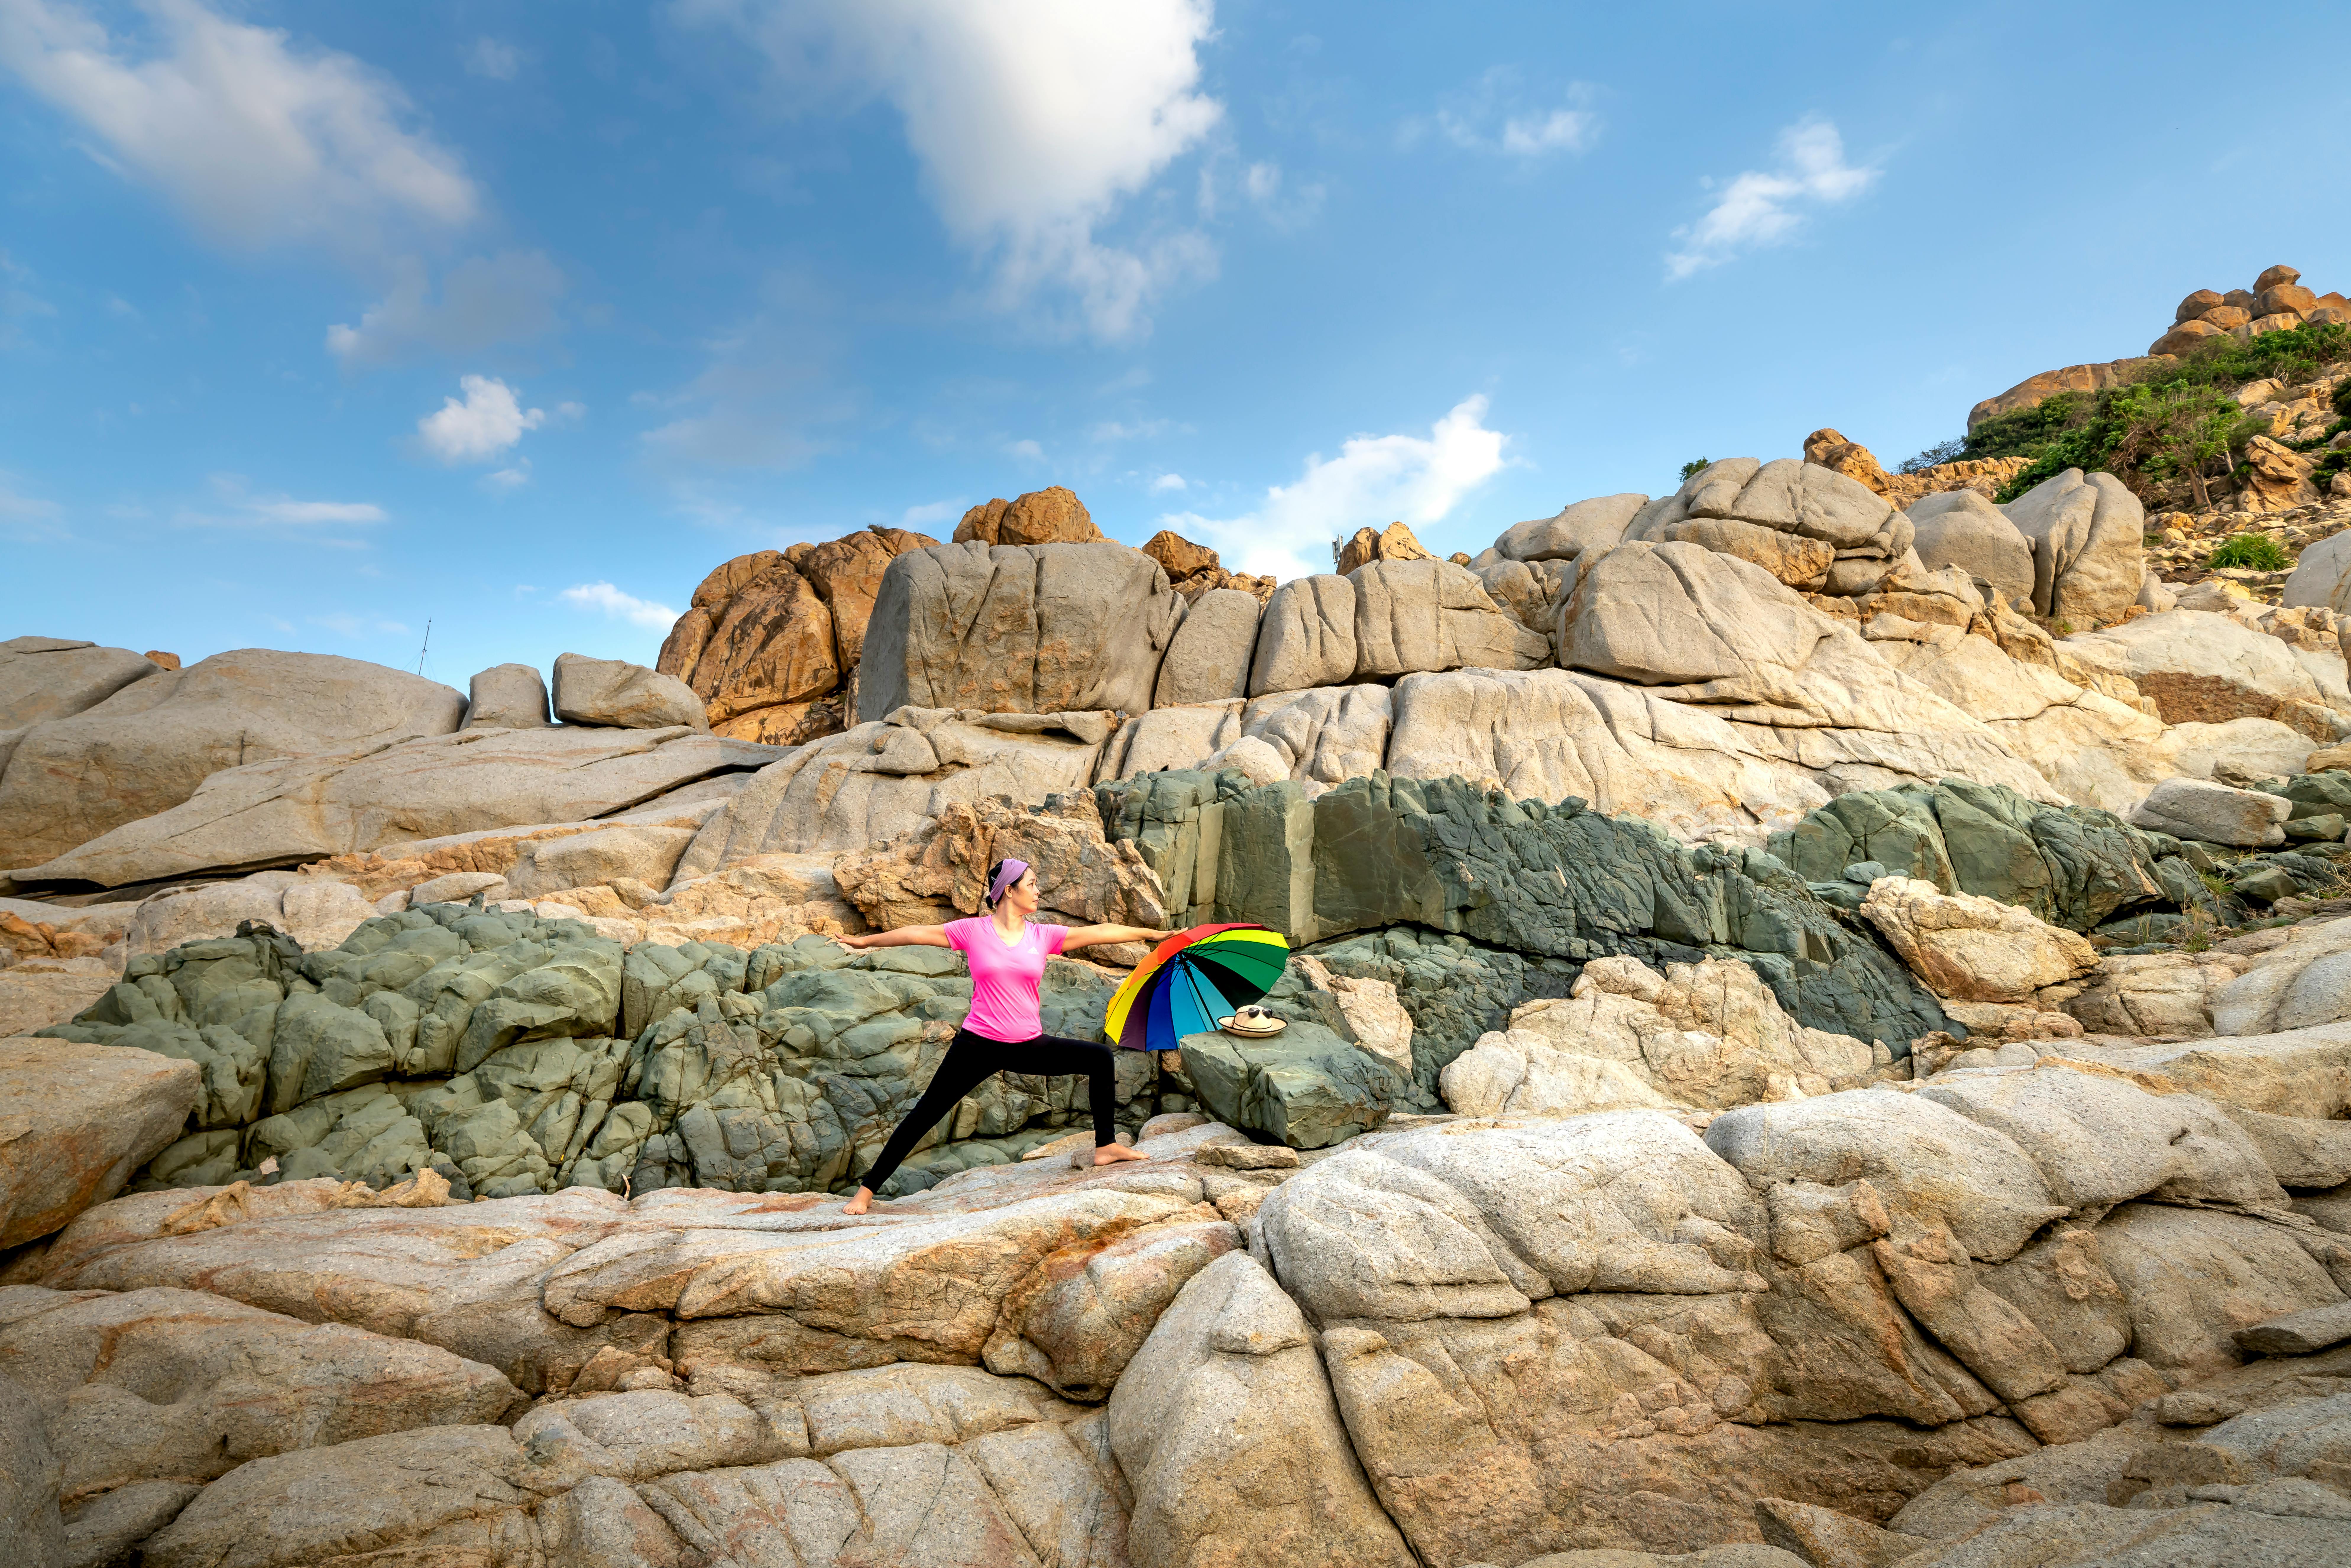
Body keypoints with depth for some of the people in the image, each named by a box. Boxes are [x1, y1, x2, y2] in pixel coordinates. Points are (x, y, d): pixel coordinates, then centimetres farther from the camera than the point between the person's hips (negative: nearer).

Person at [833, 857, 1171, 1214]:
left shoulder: (1043, 935, 3)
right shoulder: (974, 931, -4)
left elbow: (1099, 932, 1)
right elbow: (919, 934, 3)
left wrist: (1154, 934, 2)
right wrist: (866, 941, 11)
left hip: (1029, 1046, 3)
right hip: (979, 1046, -3)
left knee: (1100, 1058, -4)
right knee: (925, 1115, -1)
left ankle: (1107, 1146, 8)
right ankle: (867, 1190, 14)